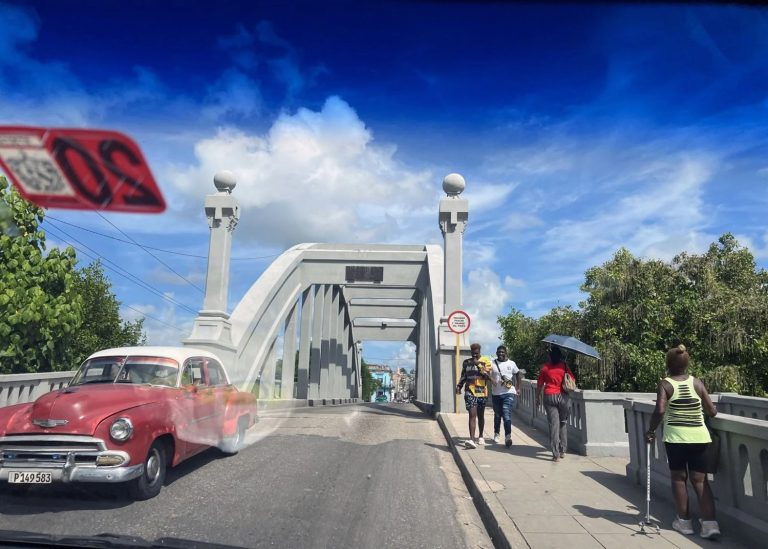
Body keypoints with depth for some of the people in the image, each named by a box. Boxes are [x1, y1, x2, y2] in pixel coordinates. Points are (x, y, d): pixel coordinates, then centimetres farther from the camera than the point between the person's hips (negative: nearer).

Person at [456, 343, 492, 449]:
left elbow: (488, 376, -8)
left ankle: (480, 437, 31)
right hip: (470, 392, 0)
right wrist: (459, 386, 3)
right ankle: (472, 439, -20)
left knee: (480, 415, 13)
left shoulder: (485, 361, 1)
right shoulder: (466, 362, 9)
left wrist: (479, 365, -15)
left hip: (482, 392, 0)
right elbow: (463, 376, 16)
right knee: (472, 415, -12)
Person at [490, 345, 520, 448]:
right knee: (497, 415, 16)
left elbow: (518, 374, 16)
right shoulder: (492, 363, 2)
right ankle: (496, 434, 33)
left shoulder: (511, 363, 5)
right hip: (496, 393, 2)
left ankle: (508, 436, -17)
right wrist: (491, 380, -26)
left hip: (508, 393, -2)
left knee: (507, 415, -14)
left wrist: (518, 388, 11)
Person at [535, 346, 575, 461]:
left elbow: (539, 384, 5)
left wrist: (537, 397, 16)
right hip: (563, 397, 1)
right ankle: (563, 451, 19)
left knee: (553, 424, 0)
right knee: (563, 423, 16)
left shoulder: (545, 367, 1)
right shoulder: (564, 366, 1)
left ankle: (556, 454, -6)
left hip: (549, 397, 0)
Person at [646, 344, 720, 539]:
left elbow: (660, 411, -17)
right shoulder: (696, 382, 3)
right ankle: (710, 522, 1)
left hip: (676, 437, -3)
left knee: (679, 478, 11)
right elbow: (712, 412, 3)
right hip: (699, 436, 3)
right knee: (700, 480, 8)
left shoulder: (665, 384, -6)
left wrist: (651, 430, -4)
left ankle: (684, 521, 18)